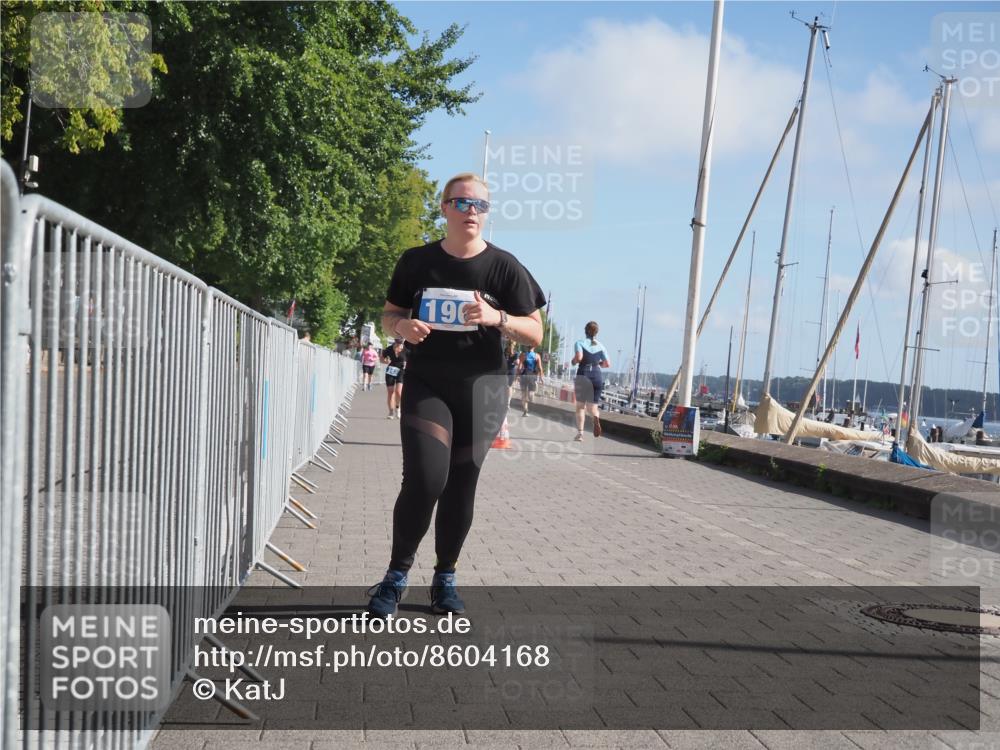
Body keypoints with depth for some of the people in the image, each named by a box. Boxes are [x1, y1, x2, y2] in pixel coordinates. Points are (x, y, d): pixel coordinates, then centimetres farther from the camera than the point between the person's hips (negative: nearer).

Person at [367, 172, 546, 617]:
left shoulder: (503, 267, -1)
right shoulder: (417, 261, 3)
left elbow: (534, 334, -1)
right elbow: (389, 315, 14)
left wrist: (496, 318, -20)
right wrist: (403, 327, -10)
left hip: (480, 388, 0)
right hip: (426, 384, 0)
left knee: (461, 487, 6)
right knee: (424, 480, -15)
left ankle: (445, 580, 22)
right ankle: (397, 574, 3)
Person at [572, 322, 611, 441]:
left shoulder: (580, 343, 0)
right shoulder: (601, 346, 10)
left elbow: (578, 357, -19)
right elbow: (607, 364, 4)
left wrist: (574, 361, 2)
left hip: (583, 375, -2)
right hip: (597, 376, 2)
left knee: (580, 406, 9)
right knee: (592, 406, 8)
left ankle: (580, 433, -1)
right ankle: (596, 417, -27)